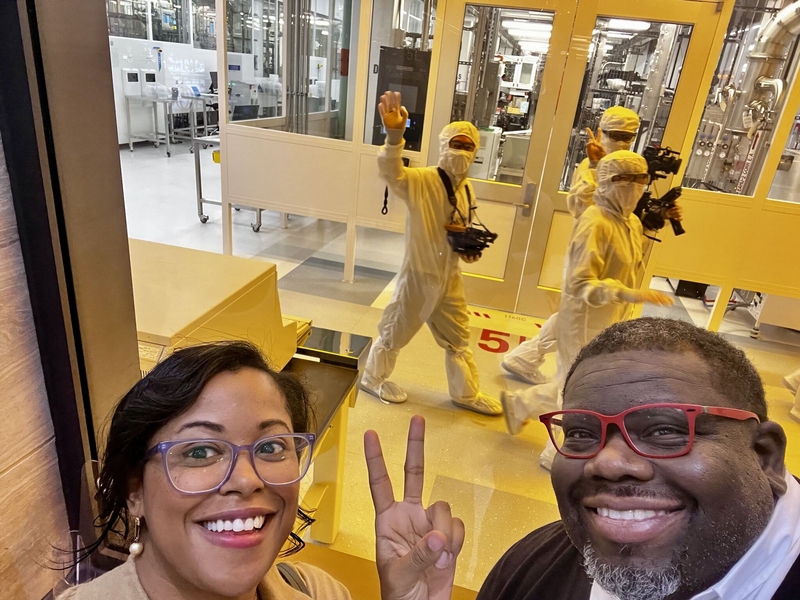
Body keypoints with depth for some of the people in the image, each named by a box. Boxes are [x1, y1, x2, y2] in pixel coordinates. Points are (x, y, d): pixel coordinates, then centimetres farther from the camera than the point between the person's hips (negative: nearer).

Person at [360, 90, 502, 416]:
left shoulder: (467, 190, 5)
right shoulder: (420, 181, -18)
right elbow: (390, 171, -39)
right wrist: (394, 135, -56)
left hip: (450, 278, 7)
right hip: (419, 275, -7)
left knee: (458, 338, 19)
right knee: (395, 332, 11)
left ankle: (466, 393, 38)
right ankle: (373, 379, 37)